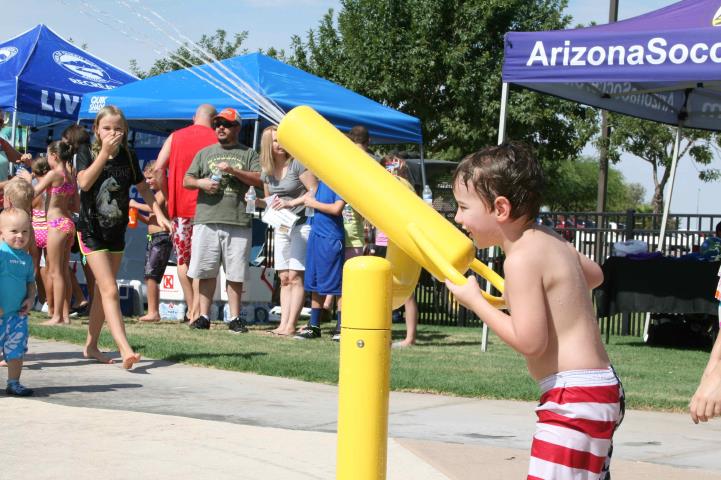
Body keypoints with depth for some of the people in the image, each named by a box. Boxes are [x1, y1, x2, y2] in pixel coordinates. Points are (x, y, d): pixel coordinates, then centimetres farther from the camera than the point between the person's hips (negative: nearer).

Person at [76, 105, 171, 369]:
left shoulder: (128, 157, 3)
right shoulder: (86, 154, -7)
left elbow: (143, 189, 13)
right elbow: (84, 182, -25)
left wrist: (159, 214, 2)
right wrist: (104, 151, -24)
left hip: (116, 231, 5)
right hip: (92, 231, -5)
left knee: (102, 290, 14)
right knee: (110, 290, -16)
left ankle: (91, 345, 28)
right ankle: (125, 350, -26)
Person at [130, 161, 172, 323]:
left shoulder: (164, 192, -7)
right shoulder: (157, 194, 21)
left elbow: (155, 207, -23)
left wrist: (136, 205, -12)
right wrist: (137, 214, 10)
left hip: (162, 238, -10)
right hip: (152, 238, 10)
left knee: (151, 275, -14)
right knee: (149, 277, 9)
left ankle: (153, 312, -14)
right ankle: (153, 312, 11)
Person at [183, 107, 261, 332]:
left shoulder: (248, 154, 11)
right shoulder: (205, 153, 18)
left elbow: (259, 180, -1)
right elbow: (186, 181, 16)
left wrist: (233, 170, -11)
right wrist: (201, 182, -6)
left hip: (238, 222, -2)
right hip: (206, 219, 2)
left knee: (235, 273, 1)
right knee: (206, 271, 1)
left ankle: (235, 318, 7)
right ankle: (204, 316, 7)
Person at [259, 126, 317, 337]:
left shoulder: (297, 164, -10)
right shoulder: (267, 171, 9)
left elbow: (315, 192, -12)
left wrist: (291, 202, -20)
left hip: (301, 223, -6)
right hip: (280, 226, 6)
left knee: (295, 276, -9)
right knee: (284, 278, 5)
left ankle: (290, 325, -10)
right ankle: (283, 324, 4)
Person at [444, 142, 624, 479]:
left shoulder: (521, 259, -16)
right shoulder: (548, 240, 12)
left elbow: (529, 342, -20)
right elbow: (594, 275, 31)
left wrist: (474, 301, -10)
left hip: (574, 397, -11)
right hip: (599, 389, 11)